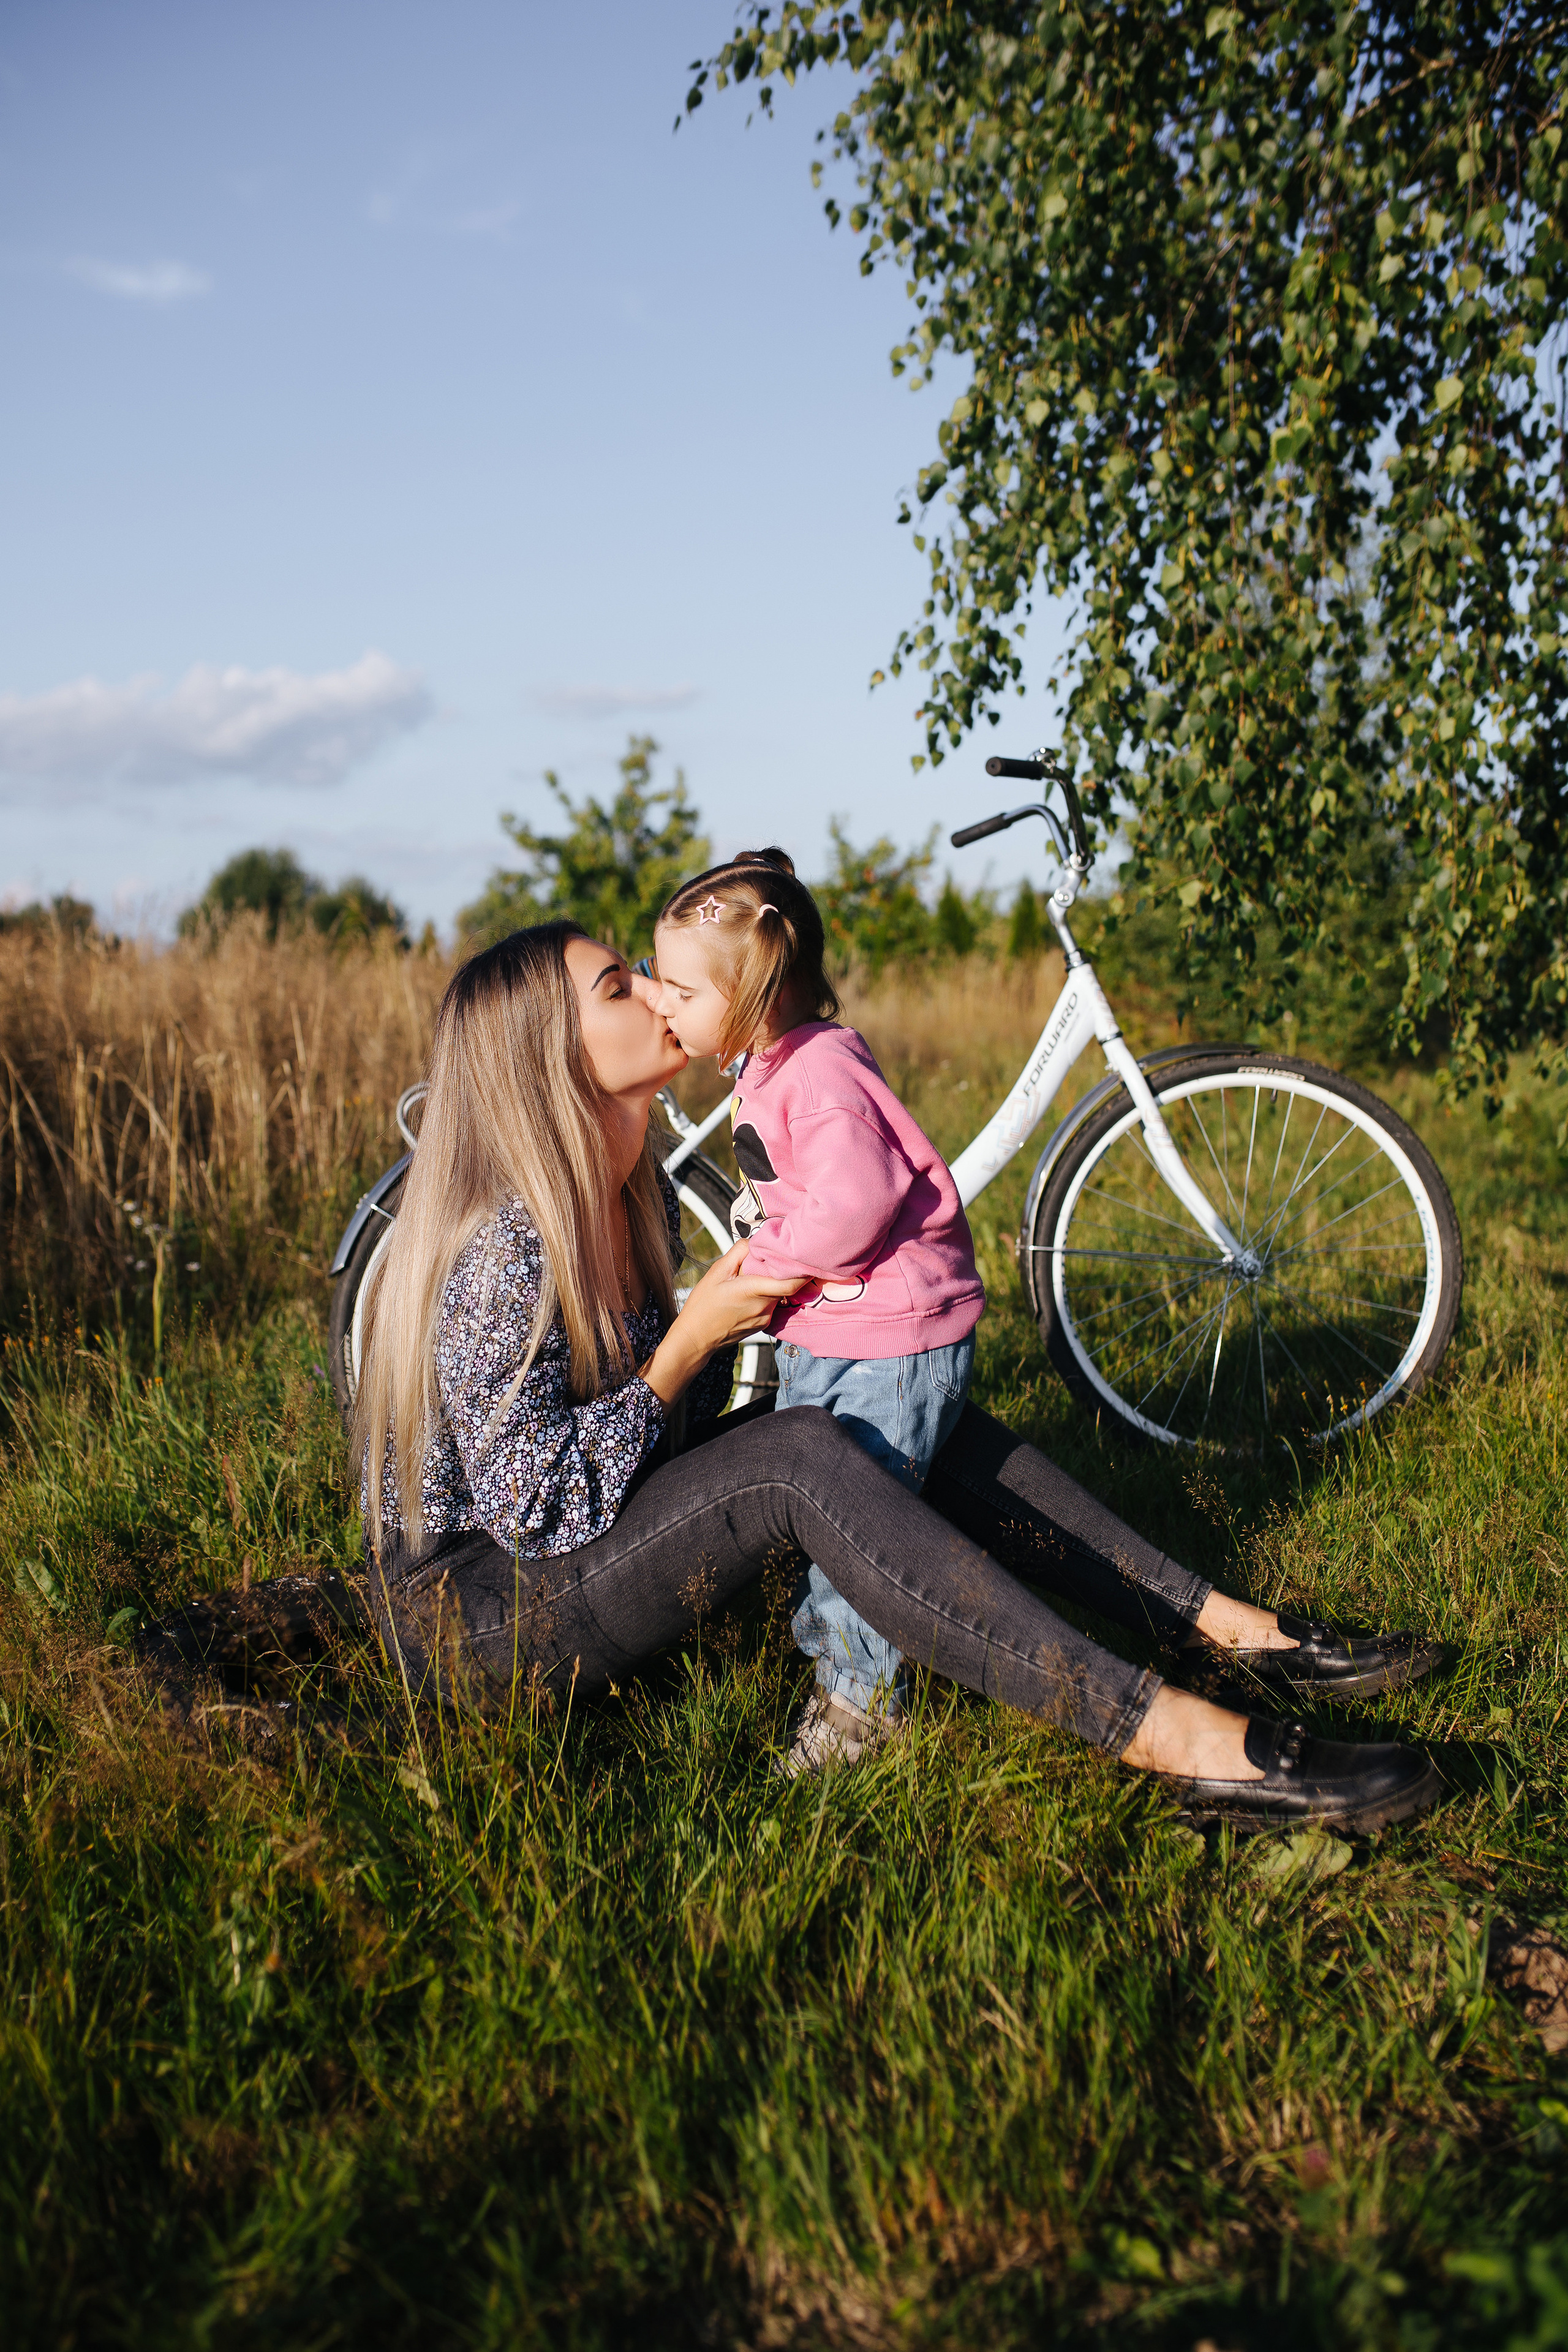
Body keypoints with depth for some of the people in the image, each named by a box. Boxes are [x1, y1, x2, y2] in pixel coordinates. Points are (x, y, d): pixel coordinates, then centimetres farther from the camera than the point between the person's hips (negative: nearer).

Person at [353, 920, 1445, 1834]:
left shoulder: (637, 1196, 5)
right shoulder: (504, 1248, -24)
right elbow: (539, 1500, -24)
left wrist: (736, 1316, -6)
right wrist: (693, 1334, -20)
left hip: (591, 1537, 9)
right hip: (479, 1612, -9)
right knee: (800, 1458, -31)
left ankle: (1230, 1625, -5)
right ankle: (1172, 1739, -37)